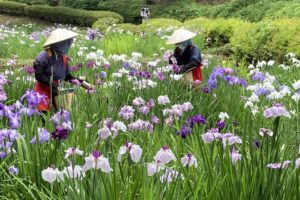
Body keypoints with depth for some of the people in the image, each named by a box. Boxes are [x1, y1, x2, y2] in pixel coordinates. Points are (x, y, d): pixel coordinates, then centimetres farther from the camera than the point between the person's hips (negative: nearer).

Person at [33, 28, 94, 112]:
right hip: (42, 92, -6)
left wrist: (83, 83, 3)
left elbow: (67, 76, 12)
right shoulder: (44, 56, -16)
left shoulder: (64, 57, 4)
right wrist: (52, 84, -25)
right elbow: (39, 75, -17)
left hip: (55, 92, 6)